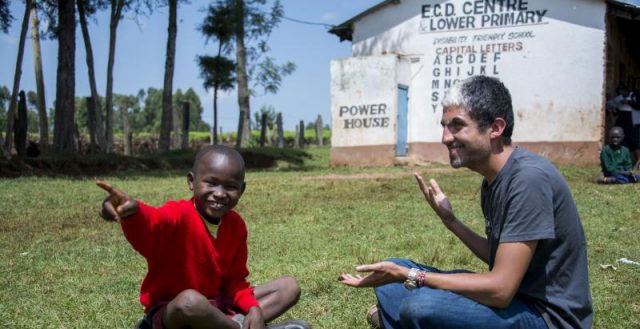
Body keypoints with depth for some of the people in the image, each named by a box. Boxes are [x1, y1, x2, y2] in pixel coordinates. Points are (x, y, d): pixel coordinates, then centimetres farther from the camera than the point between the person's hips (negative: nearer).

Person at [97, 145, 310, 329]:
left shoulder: (235, 224, -1)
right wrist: (131, 212, -70)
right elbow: (149, 224, -46)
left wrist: (253, 308, -11)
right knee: (191, 300, -43)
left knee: (289, 287, 3)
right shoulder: (178, 216, -22)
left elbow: (234, 279, 8)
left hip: (216, 306, 7)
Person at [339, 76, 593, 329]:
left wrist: (408, 275, -23)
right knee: (391, 283, 8)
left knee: (421, 306, -29)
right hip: (515, 296, 9)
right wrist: (450, 220, 5)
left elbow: (500, 289, -26)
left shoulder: (529, 179, -23)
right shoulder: (493, 180, 6)